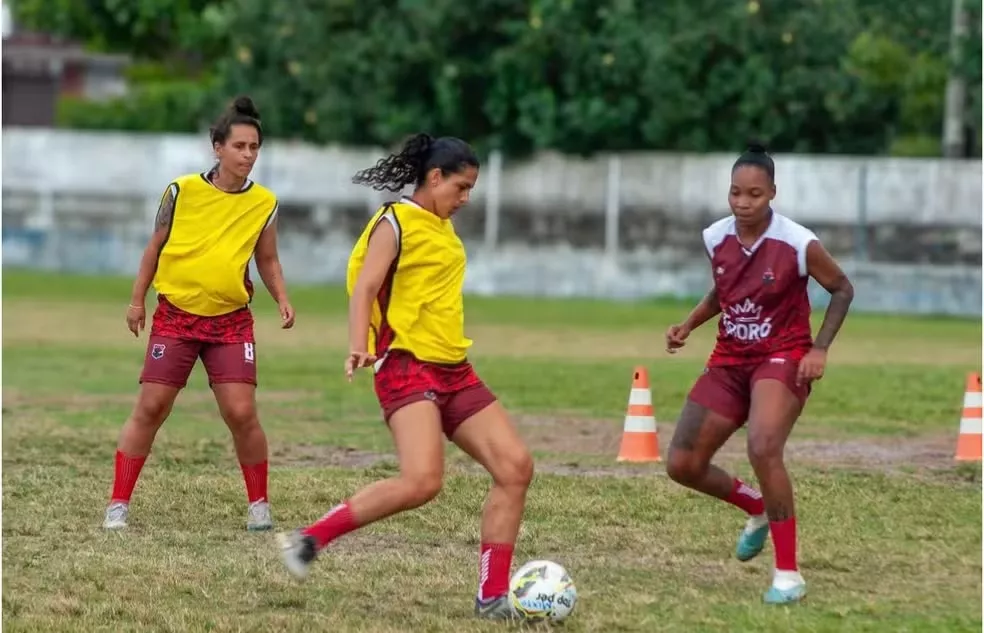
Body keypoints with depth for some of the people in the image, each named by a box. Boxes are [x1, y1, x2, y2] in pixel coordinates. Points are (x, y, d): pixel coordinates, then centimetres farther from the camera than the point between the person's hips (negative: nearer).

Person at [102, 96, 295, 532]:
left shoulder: (264, 203, -1)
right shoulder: (183, 192, -6)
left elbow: (267, 260, 12)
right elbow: (156, 246, 6)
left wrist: (282, 298, -5)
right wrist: (137, 300, 7)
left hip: (231, 321, 1)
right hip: (175, 316, -1)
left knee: (241, 413, -9)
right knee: (150, 408, -2)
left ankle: (259, 504, 9)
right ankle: (118, 504, 5)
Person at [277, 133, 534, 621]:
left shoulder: (443, 228, 17)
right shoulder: (396, 223, -7)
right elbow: (364, 287, -18)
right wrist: (358, 347, -34)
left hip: (454, 370, 9)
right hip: (407, 366, -9)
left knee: (516, 467, -2)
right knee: (422, 481, -27)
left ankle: (492, 597, 1)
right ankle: (309, 539, -13)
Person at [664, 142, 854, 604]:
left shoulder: (798, 244, -18)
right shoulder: (716, 238, -3)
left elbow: (842, 290, -3)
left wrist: (819, 349, -12)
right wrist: (689, 324, 1)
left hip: (782, 359, -6)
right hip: (729, 360, 6)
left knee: (763, 448, -32)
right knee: (682, 465, 1)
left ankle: (788, 575, -20)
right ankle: (757, 508, 33)